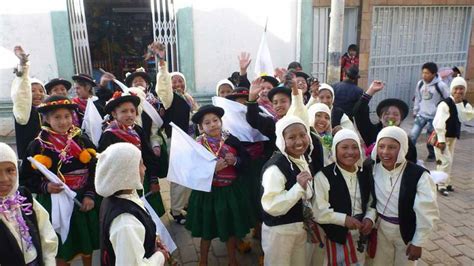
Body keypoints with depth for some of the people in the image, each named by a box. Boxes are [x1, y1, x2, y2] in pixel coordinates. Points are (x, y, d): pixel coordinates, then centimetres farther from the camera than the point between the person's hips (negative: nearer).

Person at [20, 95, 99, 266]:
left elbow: (95, 170, 0)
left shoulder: (82, 141, -2)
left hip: (82, 200, 2)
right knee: (62, 249, 13)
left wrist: (90, 195, -11)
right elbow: (25, 179, -3)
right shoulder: (38, 145, -7)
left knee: (87, 244, 18)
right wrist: (45, 187, -21)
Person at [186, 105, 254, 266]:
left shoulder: (231, 140, -7)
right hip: (208, 192, -2)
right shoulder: (198, 145, -12)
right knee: (207, 230, 15)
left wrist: (235, 161, -19)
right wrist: (213, 168, -27)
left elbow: (246, 160, 0)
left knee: (232, 228, 17)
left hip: (231, 190, 2)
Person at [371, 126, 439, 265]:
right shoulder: (373, 169, -11)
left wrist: (418, 243, -10)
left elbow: (426, 214, -16)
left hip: (407, 232, -3)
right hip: (380, 229, 3)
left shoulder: (418, 175, -23)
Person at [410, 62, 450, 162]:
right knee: (413, 135, -6)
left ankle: (432, 155, 33)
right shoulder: (420, 84, -2)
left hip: (434, 117, -3)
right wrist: (415, 111, 14)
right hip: (421, 115, 3)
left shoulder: (440, 85, -15)